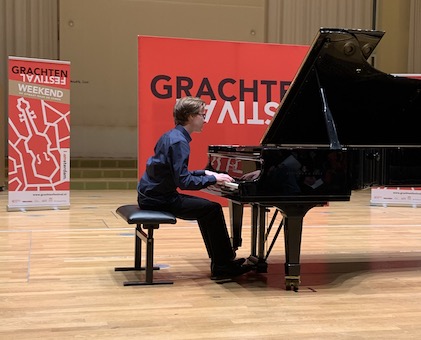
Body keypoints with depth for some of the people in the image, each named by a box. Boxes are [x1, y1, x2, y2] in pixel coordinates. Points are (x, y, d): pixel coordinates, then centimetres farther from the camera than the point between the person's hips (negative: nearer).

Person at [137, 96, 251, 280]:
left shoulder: (173, 136, 12)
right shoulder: (178, 141, -19)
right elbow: (183, 181, -25)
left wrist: (205, 173, 12)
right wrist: (213, 179, -15)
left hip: (154, 194, 10)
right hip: (159, 199, -10)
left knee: (206, 208, 20)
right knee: (213, 209, -9)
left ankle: (220, 261, 23)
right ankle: (222, 267, -1)